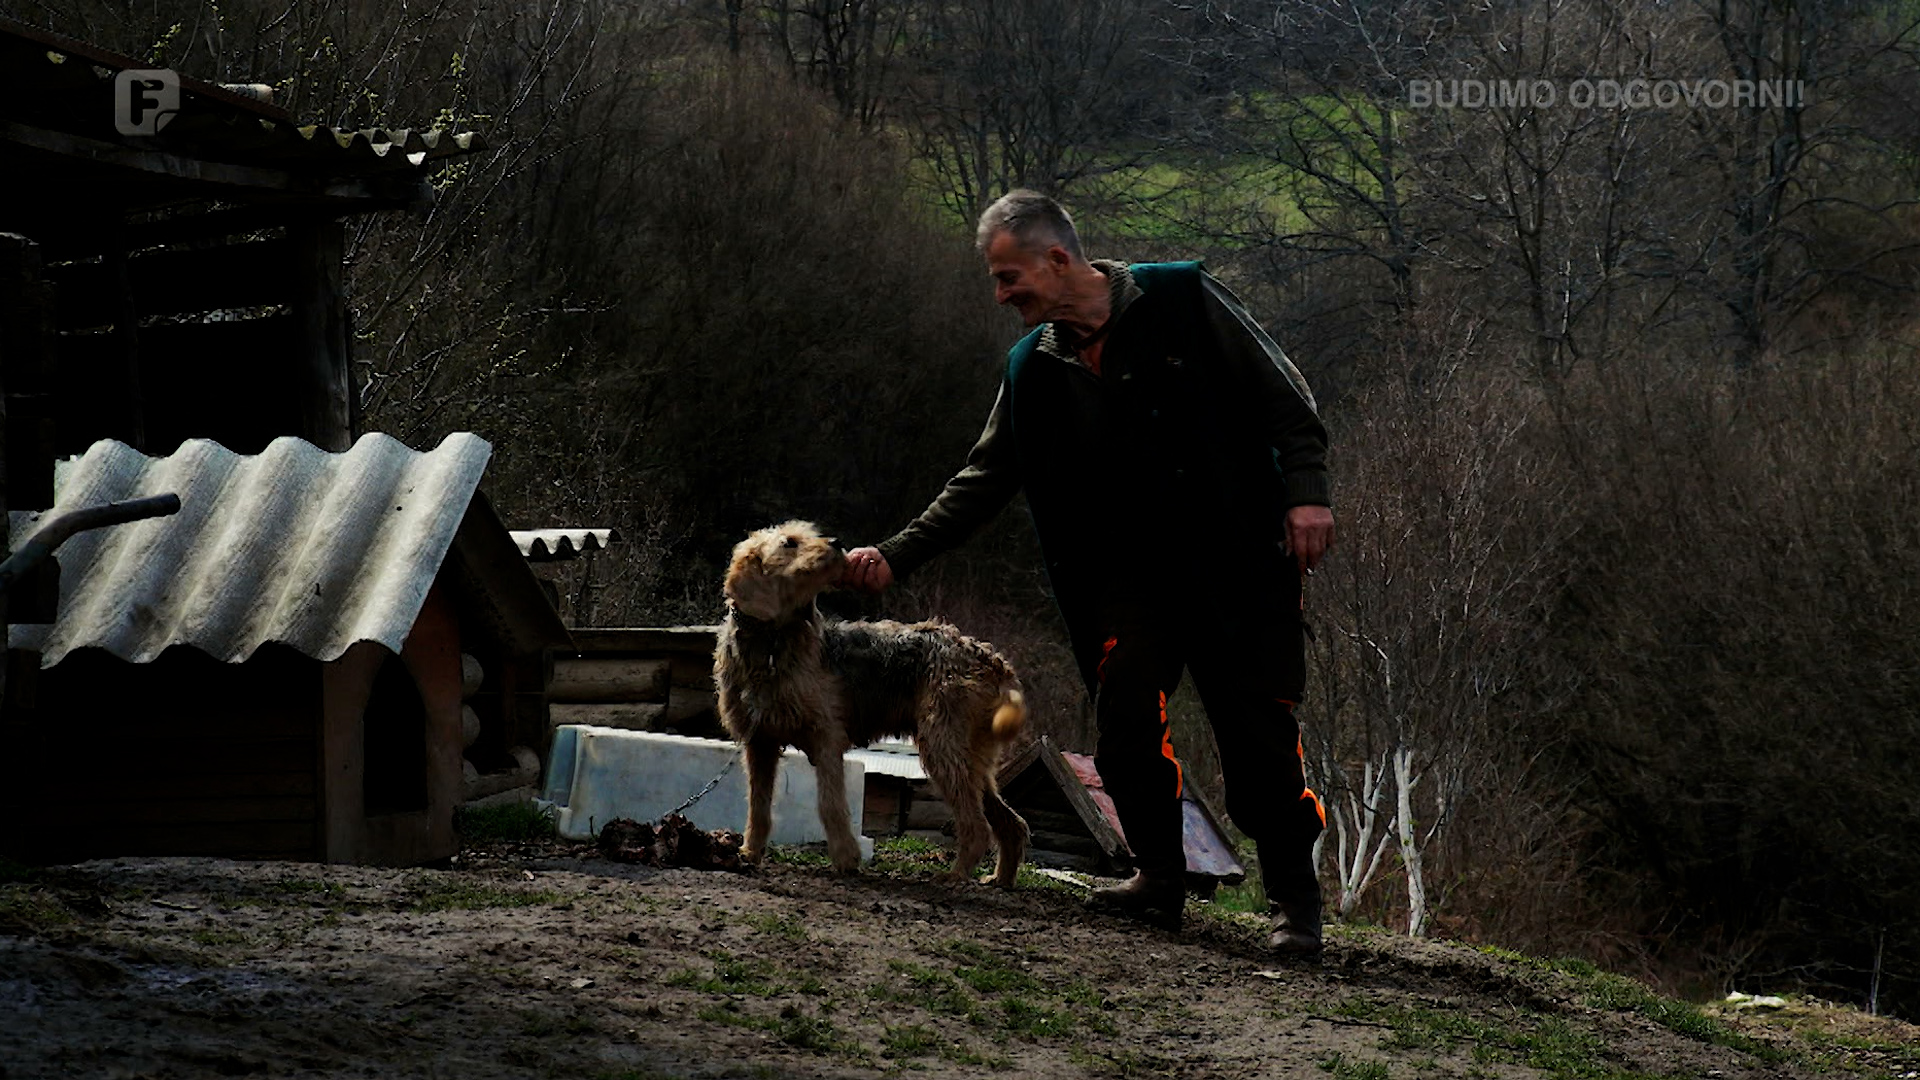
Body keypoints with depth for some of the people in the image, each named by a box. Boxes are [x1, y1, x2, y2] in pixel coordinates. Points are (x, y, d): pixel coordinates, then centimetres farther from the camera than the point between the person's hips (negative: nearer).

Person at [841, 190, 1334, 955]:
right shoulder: (1034, 368, 9)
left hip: (1234, 559, -4)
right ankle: (1160, 879, 6)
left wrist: (1306, 490, -17)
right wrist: (897, 556, 1)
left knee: (1258, 730, -7)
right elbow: (984, 480, 11)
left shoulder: (1179, 300, -5)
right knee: (1126, 723, -11)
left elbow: (1279, 396, -5)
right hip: (1127, 573, 4)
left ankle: (1294, 898, 4)